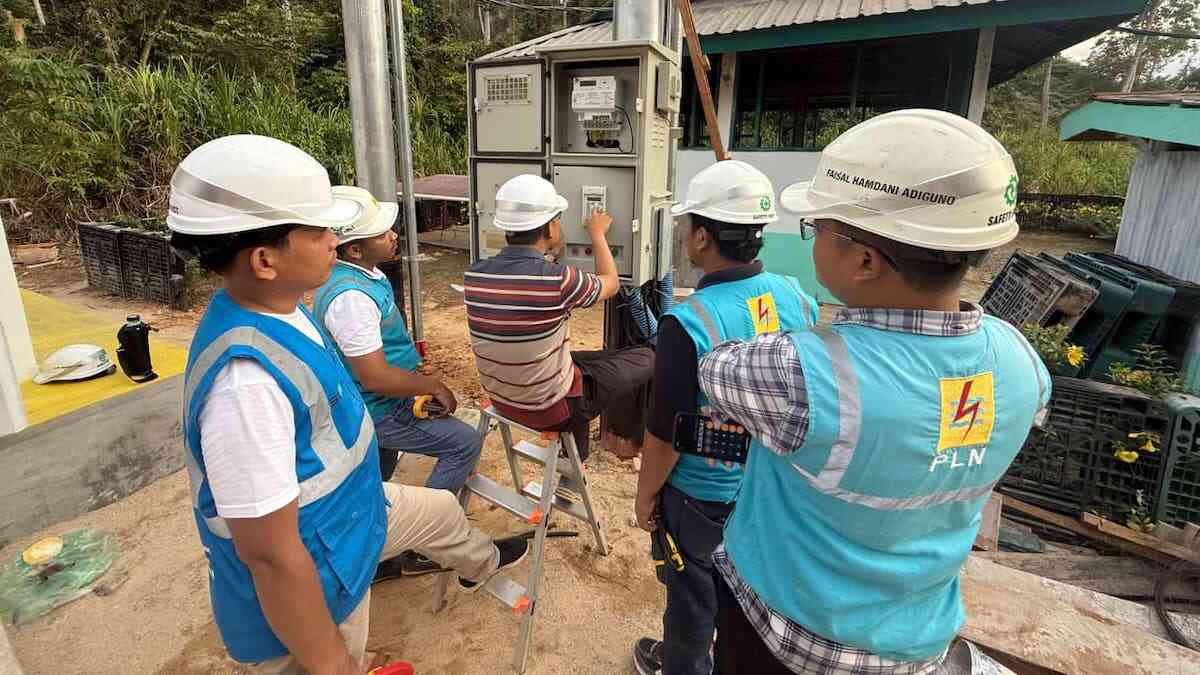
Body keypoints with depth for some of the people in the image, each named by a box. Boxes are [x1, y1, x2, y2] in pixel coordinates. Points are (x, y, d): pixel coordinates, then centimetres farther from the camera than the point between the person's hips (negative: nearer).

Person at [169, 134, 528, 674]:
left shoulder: (277, 309, -7)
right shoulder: (246, 380, -38)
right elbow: (271, 555, -32)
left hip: (346, 511, 9)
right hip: (307, 591, -9)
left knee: (441, 511, 28)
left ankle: (480, 564, 62)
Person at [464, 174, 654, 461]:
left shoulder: (474, 275, -10)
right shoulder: (558, 280, -28)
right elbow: (611, 283, -6)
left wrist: (546, 252, 17)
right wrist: (597, 234, 8)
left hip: (501, 399, 7)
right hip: (550, 408, -6)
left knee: (581, 357, 33)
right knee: (646, 358, 8)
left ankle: (573, 464, 43)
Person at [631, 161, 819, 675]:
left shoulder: (687, 323, -29)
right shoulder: (799, 299, -10)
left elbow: (665, 434, -22)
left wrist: (645, 495, -4)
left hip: (702, 493, -6)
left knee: (693, 592, 20)